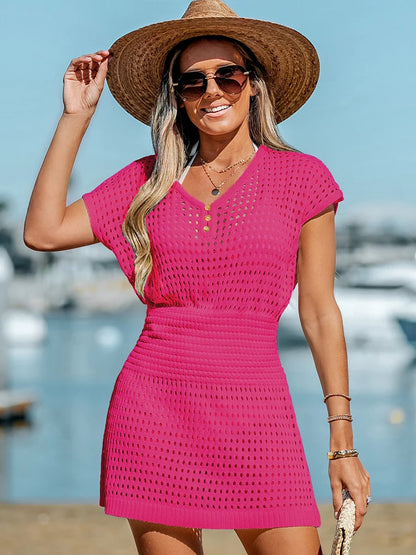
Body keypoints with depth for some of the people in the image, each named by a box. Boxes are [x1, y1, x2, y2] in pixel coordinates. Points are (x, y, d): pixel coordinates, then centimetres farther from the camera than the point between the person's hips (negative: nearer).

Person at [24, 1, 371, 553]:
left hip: (253, 412, -1)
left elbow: (320, 312, 5)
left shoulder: (299, 177, 5)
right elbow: (44, 231, 2)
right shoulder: (151, 179, 10)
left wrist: (343, 441, 1)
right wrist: (77, 115, 4)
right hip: (153, 406, 2)